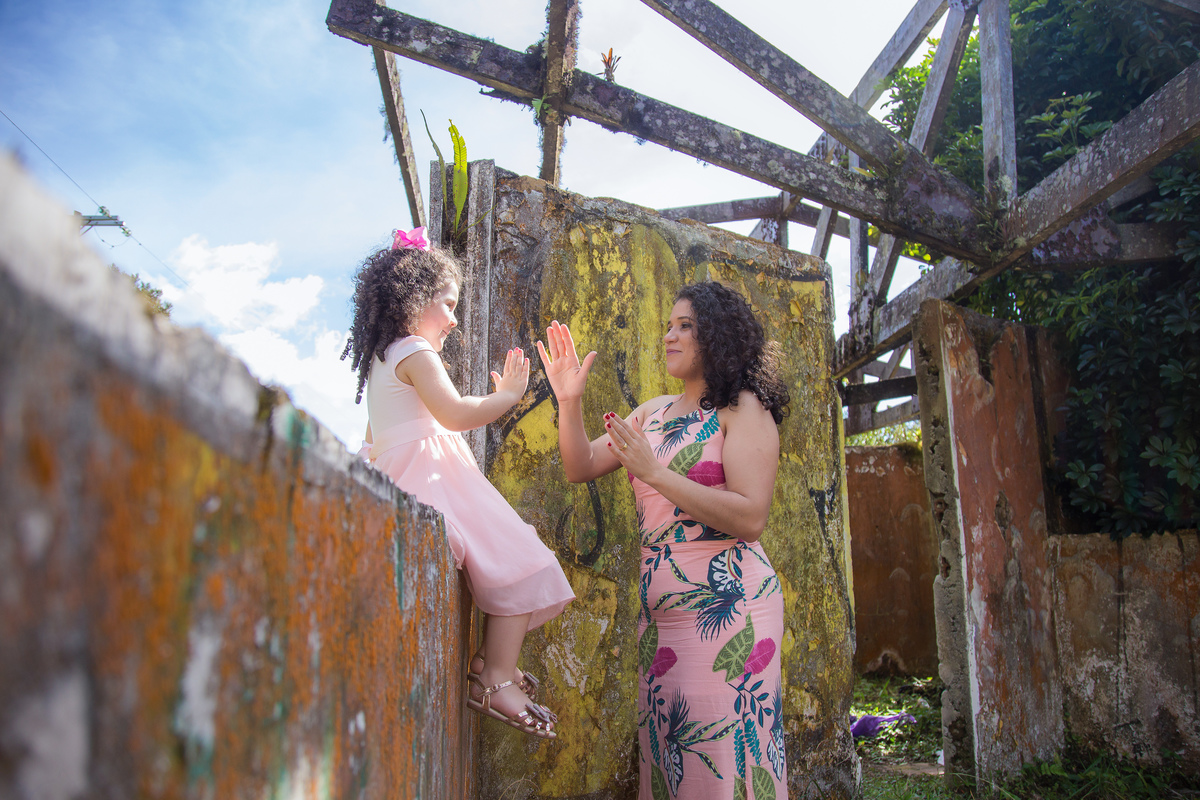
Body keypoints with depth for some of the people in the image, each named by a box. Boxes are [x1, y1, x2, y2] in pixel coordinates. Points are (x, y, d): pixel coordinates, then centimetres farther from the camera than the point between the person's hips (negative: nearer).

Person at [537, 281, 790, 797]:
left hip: (725, 608, -6)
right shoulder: (653, 412, 15)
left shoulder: (744, 408, -4)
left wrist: (653, 472, -17)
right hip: (658, 613, 6)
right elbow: (581, 467, 13)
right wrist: (570, 401, -2)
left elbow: (751, 517, -15)